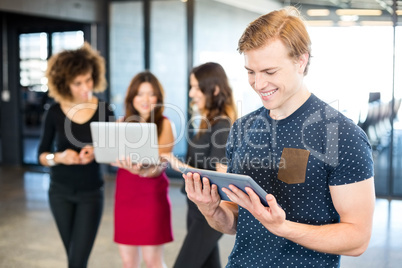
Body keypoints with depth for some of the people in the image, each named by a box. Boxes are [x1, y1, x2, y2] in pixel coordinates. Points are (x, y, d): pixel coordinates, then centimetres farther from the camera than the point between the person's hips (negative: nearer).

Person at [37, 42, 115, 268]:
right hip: (60, 192, 2)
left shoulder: (104, 111, -10)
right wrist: (59, 157, -21)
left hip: (91, 194, -2)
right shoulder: (55, 112, -7)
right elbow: (42, 155, -1)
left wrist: (97, 153, -24)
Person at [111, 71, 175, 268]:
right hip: (124, 193, 4)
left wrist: (141, 169, -31)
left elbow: (159, 165, -11)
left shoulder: (164, 124, -3)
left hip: (152, 195, -4)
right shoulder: (123, 123, 11)